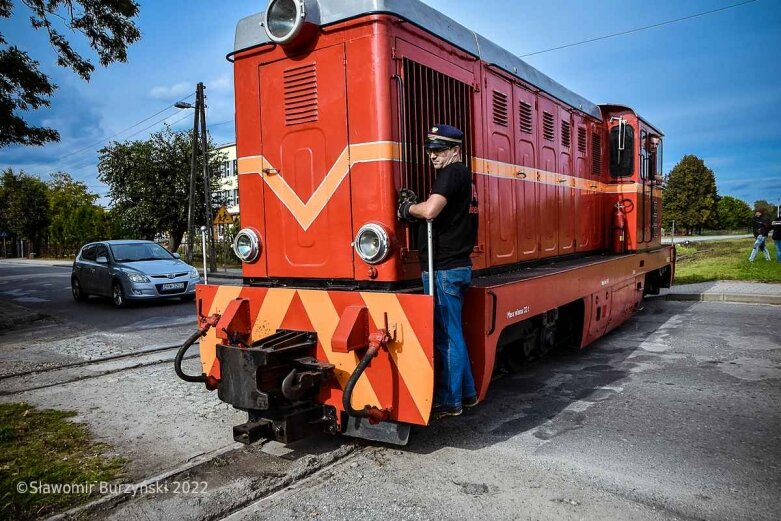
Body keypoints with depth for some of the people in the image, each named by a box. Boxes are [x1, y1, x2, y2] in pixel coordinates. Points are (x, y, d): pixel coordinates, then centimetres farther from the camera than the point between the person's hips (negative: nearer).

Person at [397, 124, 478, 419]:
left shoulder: (451, 174, -13)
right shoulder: (463, 175, 19)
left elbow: (430, 210, -28)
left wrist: (407, 208, -8)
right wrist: (414, 205, 5)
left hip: (443, 269, -10)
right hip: (457, 266, 10)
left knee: (446, 336, -2)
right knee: (453, 334, 17)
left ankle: (449, 401, 9)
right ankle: (467, 393, 27)